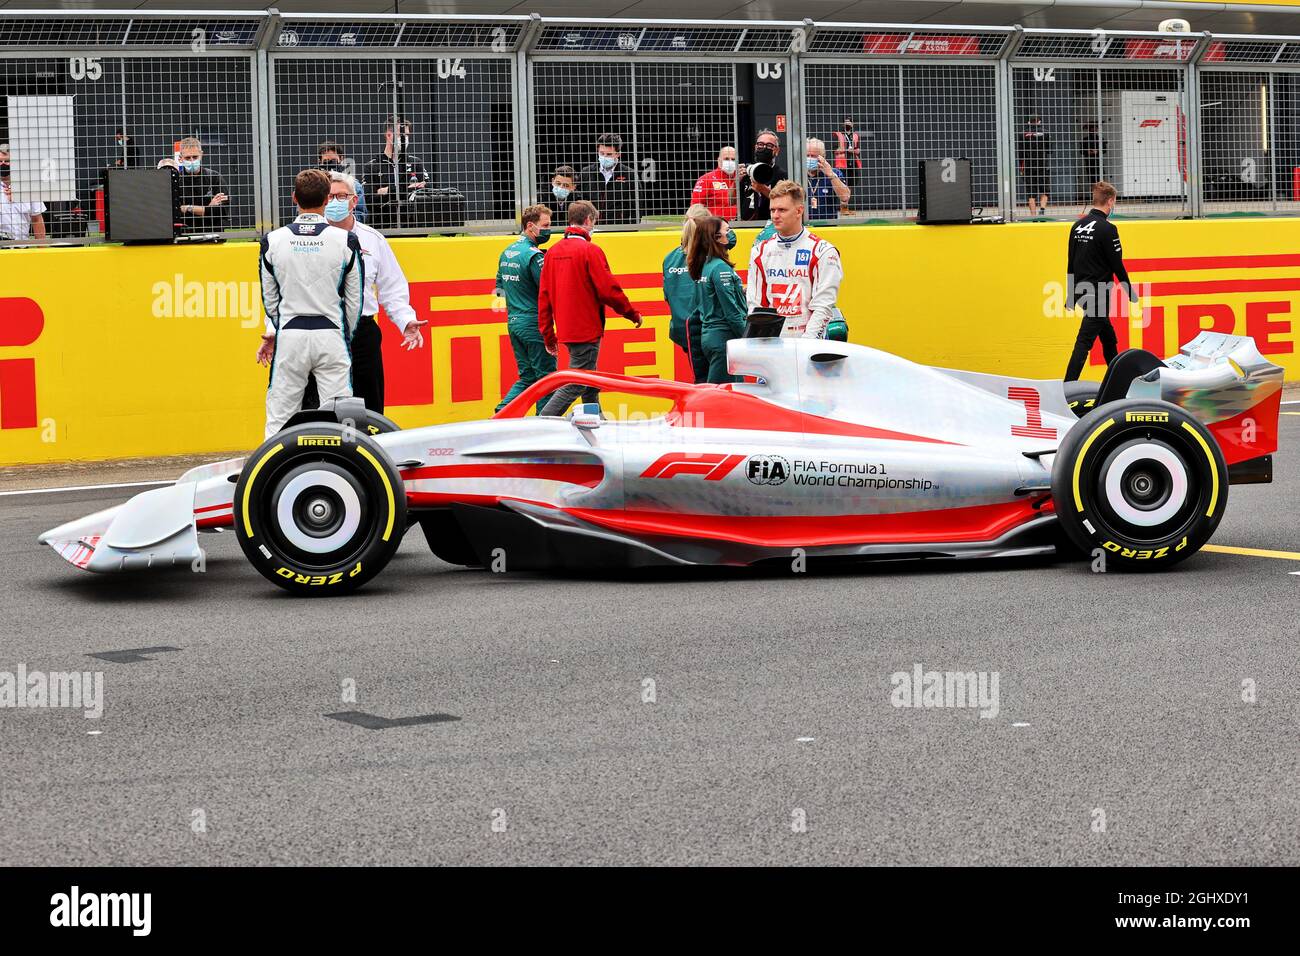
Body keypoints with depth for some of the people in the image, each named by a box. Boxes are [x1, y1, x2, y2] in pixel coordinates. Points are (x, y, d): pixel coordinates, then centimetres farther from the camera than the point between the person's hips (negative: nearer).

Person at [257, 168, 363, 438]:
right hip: (331, 335, -1)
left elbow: (269, 297, 8)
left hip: (289, 336, 1)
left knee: (279, 416, 6)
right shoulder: (345, 240, -4)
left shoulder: (273, 240, -1)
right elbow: (354, 299, 3)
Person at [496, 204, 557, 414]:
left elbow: (500, 288, 20)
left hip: (513, 322, 8)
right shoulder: (533, 255, -15)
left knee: (527, 377, 15)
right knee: (546, 376, 2)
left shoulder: (507, 252, 12)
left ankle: (502, 413, 0)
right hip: (534, 323, -8)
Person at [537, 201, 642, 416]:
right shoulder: (590, 251, -13)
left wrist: (548, 335, 14)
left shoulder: (554, 252, 8)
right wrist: (633, 314, 1)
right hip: (586, 331, -8)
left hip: (566, 331, 8)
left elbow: (544, 296, 9)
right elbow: (609, 290, -14)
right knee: (573, 386, -5)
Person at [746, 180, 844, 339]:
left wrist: (806, 342, -18)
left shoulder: (823, 252, -2)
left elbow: (823, 307, -8)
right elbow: (754, 305, 11)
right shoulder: (760, 252, 12)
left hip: (809, 344, -3)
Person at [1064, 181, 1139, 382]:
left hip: (1082, 293, 8)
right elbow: (1118, 267, -12)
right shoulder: (1107, 229, -14)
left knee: (1108, 337, 20)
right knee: (1084, 342, -10)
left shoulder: (1078, 226, 8)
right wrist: (1133, 299, -6)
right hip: (1099, 295, -8)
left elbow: (1071, 265, 13)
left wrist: (1072, 297, 21)